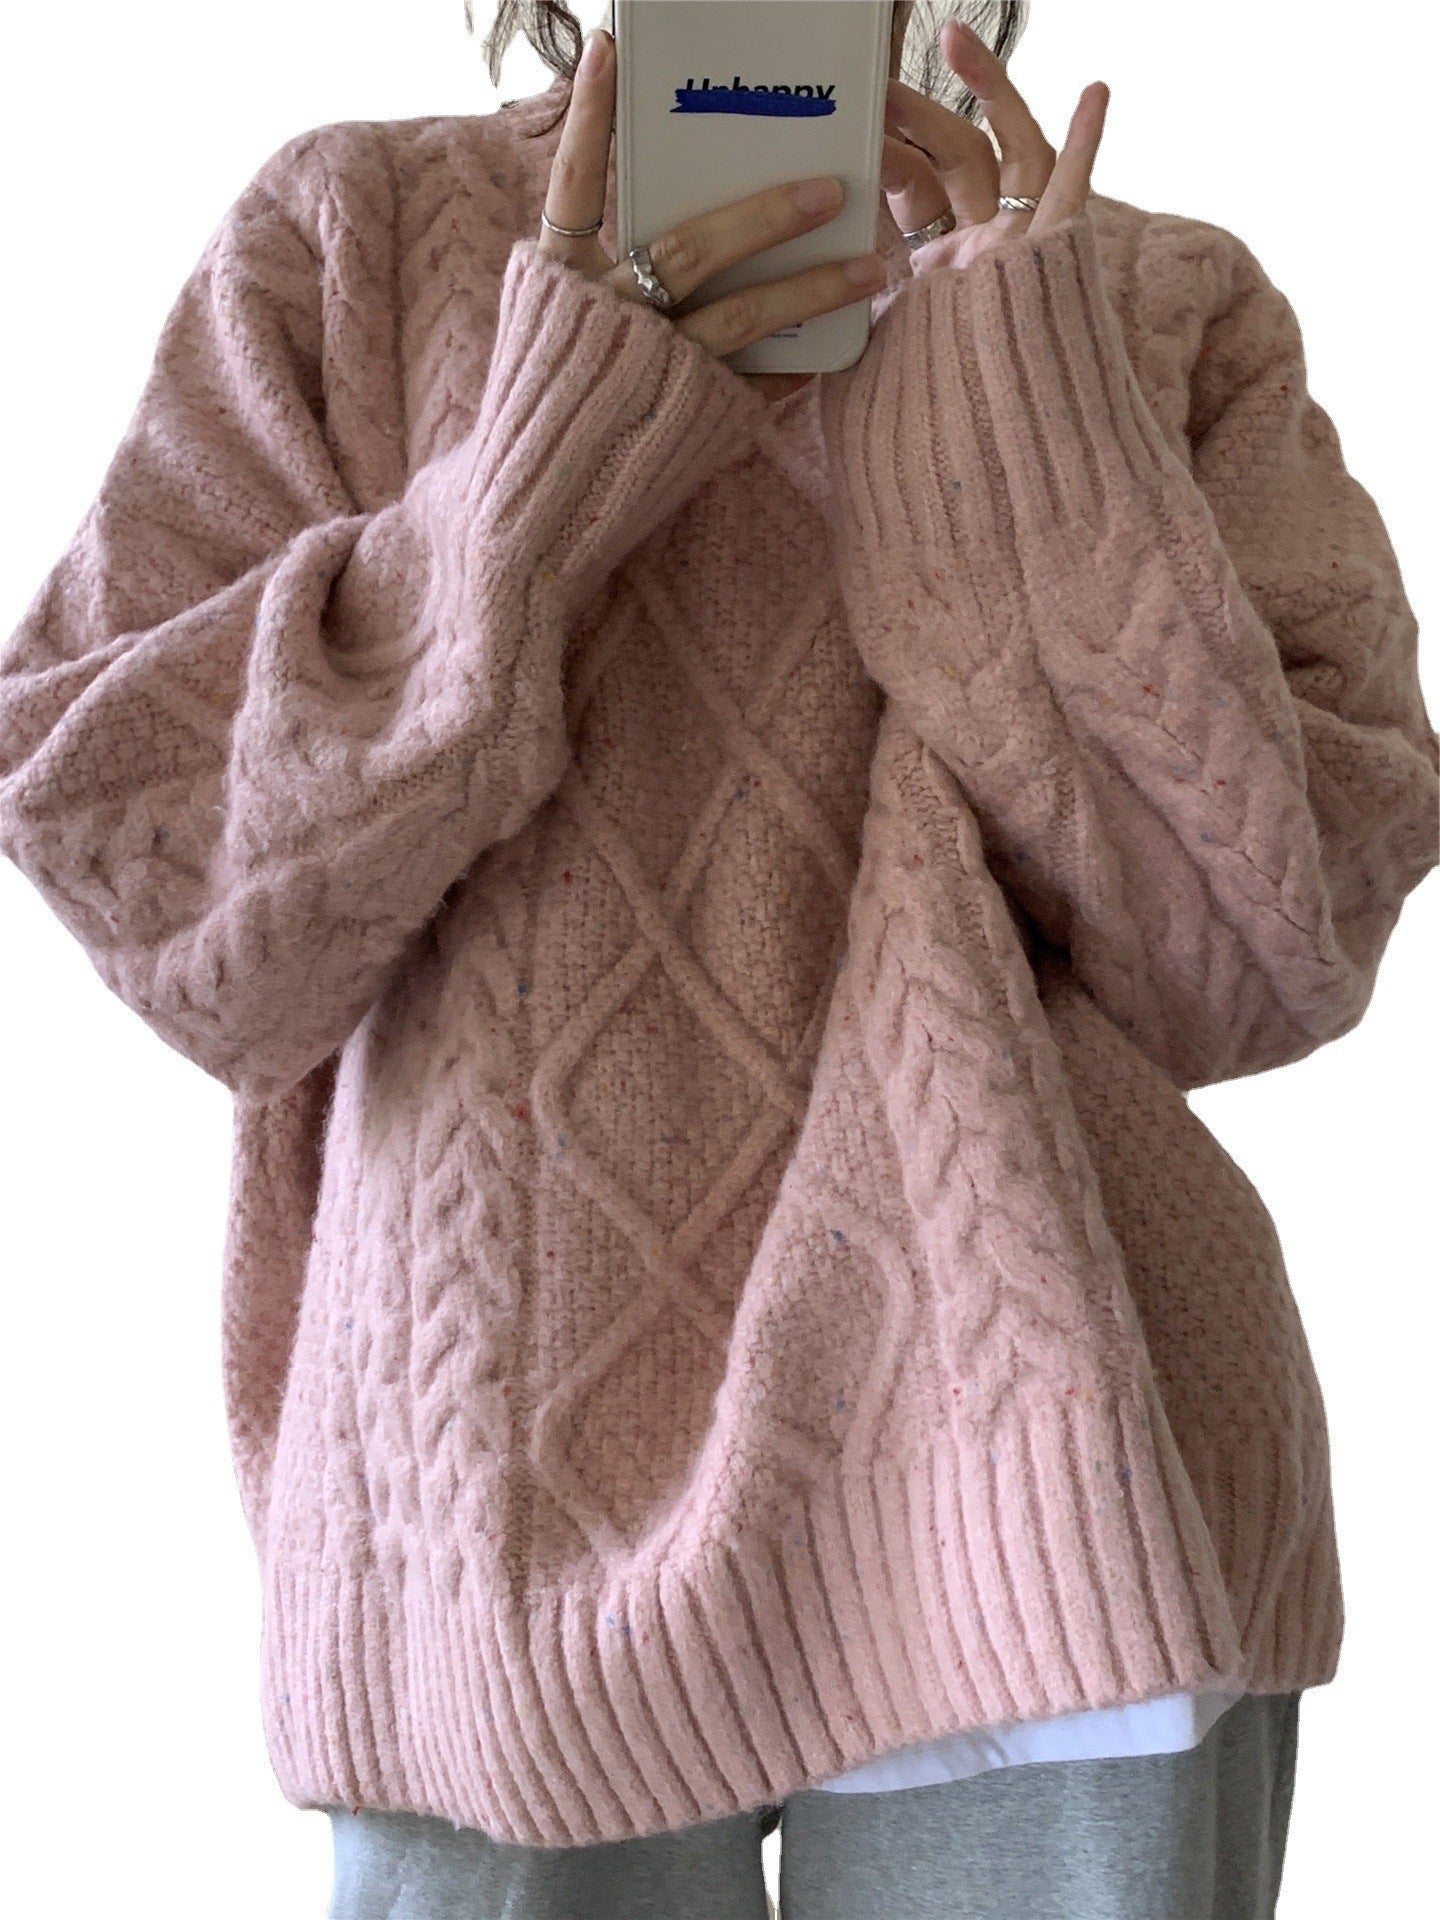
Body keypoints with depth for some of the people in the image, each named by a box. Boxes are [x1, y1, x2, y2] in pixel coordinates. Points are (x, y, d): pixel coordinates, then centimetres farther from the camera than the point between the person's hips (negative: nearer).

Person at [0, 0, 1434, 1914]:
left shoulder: (1176, 311, 6)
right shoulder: (352, 233, 5)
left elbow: (1258, 956, -4)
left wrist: (1030, 407, -11)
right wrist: (543, 458, -13)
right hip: (517, 1486, 0)